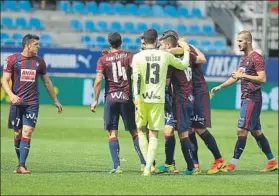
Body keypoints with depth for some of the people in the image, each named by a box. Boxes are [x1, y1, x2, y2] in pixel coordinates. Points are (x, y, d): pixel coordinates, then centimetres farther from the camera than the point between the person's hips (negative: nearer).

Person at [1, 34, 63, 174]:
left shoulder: (39, 62, 10)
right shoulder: (13, 59, 1)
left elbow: (47, 82, 20)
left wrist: (56, 101, 22)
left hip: (32, 103, 1)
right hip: (17, 103, -1)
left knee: (27, 133, -11)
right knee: (18, 134, 4)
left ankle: (22, 166, -16)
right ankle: (20, 163, 18)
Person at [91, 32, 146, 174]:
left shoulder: (103, 60, 1)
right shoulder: (128, 56, 4)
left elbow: (98, 81, -6)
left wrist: (95, 100, -1)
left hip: (111, 98, -1)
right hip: (127, 98, 1)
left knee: (112, 133, 1)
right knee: (134, 132, 8)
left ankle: (116, 166, -10)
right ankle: (144, 163, 2)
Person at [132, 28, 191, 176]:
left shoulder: (138, 57, -2)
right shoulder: (165, 55, 2)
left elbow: (136, 78, -11)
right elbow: (183, 65, 14)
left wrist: (136, 96, -14)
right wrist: (186, 51, 31)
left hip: (143, 99, -1)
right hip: (158, 98, 1)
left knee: (141, 130, 15)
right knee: (154, 134, 5)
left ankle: (148, 164, 5)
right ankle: (148, 167, -7)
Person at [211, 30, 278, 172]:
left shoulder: (256, 58, -12)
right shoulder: (244, 58, 17)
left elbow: (262, 79, -20)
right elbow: (236, 77, 25)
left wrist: (244, 75, -21)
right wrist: (220, 87, 19)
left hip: (252, 100, -10)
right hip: (246, 99, 10)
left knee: (241, 130, -11)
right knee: (256, 131, 12)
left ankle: (233, 163, -11)